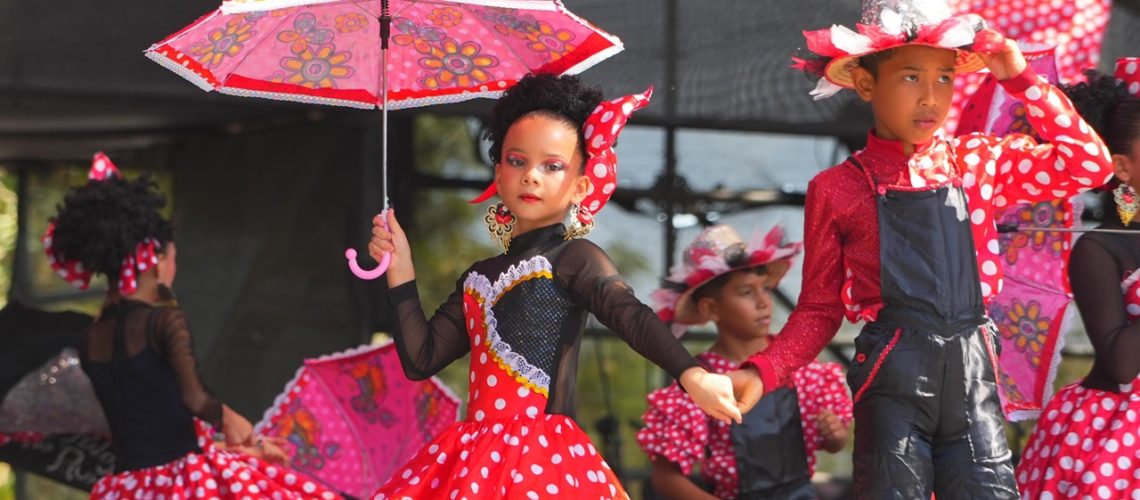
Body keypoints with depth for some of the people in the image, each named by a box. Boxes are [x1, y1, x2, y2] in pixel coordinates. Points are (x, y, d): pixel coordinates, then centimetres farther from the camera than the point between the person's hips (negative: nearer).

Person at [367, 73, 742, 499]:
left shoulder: (572, 257, -1)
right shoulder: (479, 277, 18)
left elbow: (632, 316, -18)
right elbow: (421, 360, 17)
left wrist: (691, 374, -35)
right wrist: (400, 272, 12)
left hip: (543, 460, -6)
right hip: (474, 458, 6)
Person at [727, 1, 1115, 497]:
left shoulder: (978, 162, 7)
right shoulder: (837, 188, 0)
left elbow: (1088, 164, 5)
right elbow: (819, 309, 5)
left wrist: (1021, 79, 1)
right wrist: (761, 372, -12)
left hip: (972, 374, 2)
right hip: (893, 381, -2)